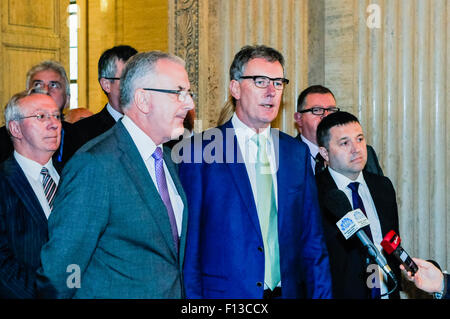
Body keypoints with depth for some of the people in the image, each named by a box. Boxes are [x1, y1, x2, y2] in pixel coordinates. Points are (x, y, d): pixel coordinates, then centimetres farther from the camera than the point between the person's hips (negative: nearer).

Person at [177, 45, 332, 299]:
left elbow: (312, 239, 8)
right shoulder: (198, 153, -8)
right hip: (226, 292, -4)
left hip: (289, 291, 4)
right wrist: (193, 295, -12)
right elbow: (188, 243, -8)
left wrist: (321, 294, 2)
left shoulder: (297, 152, 7)